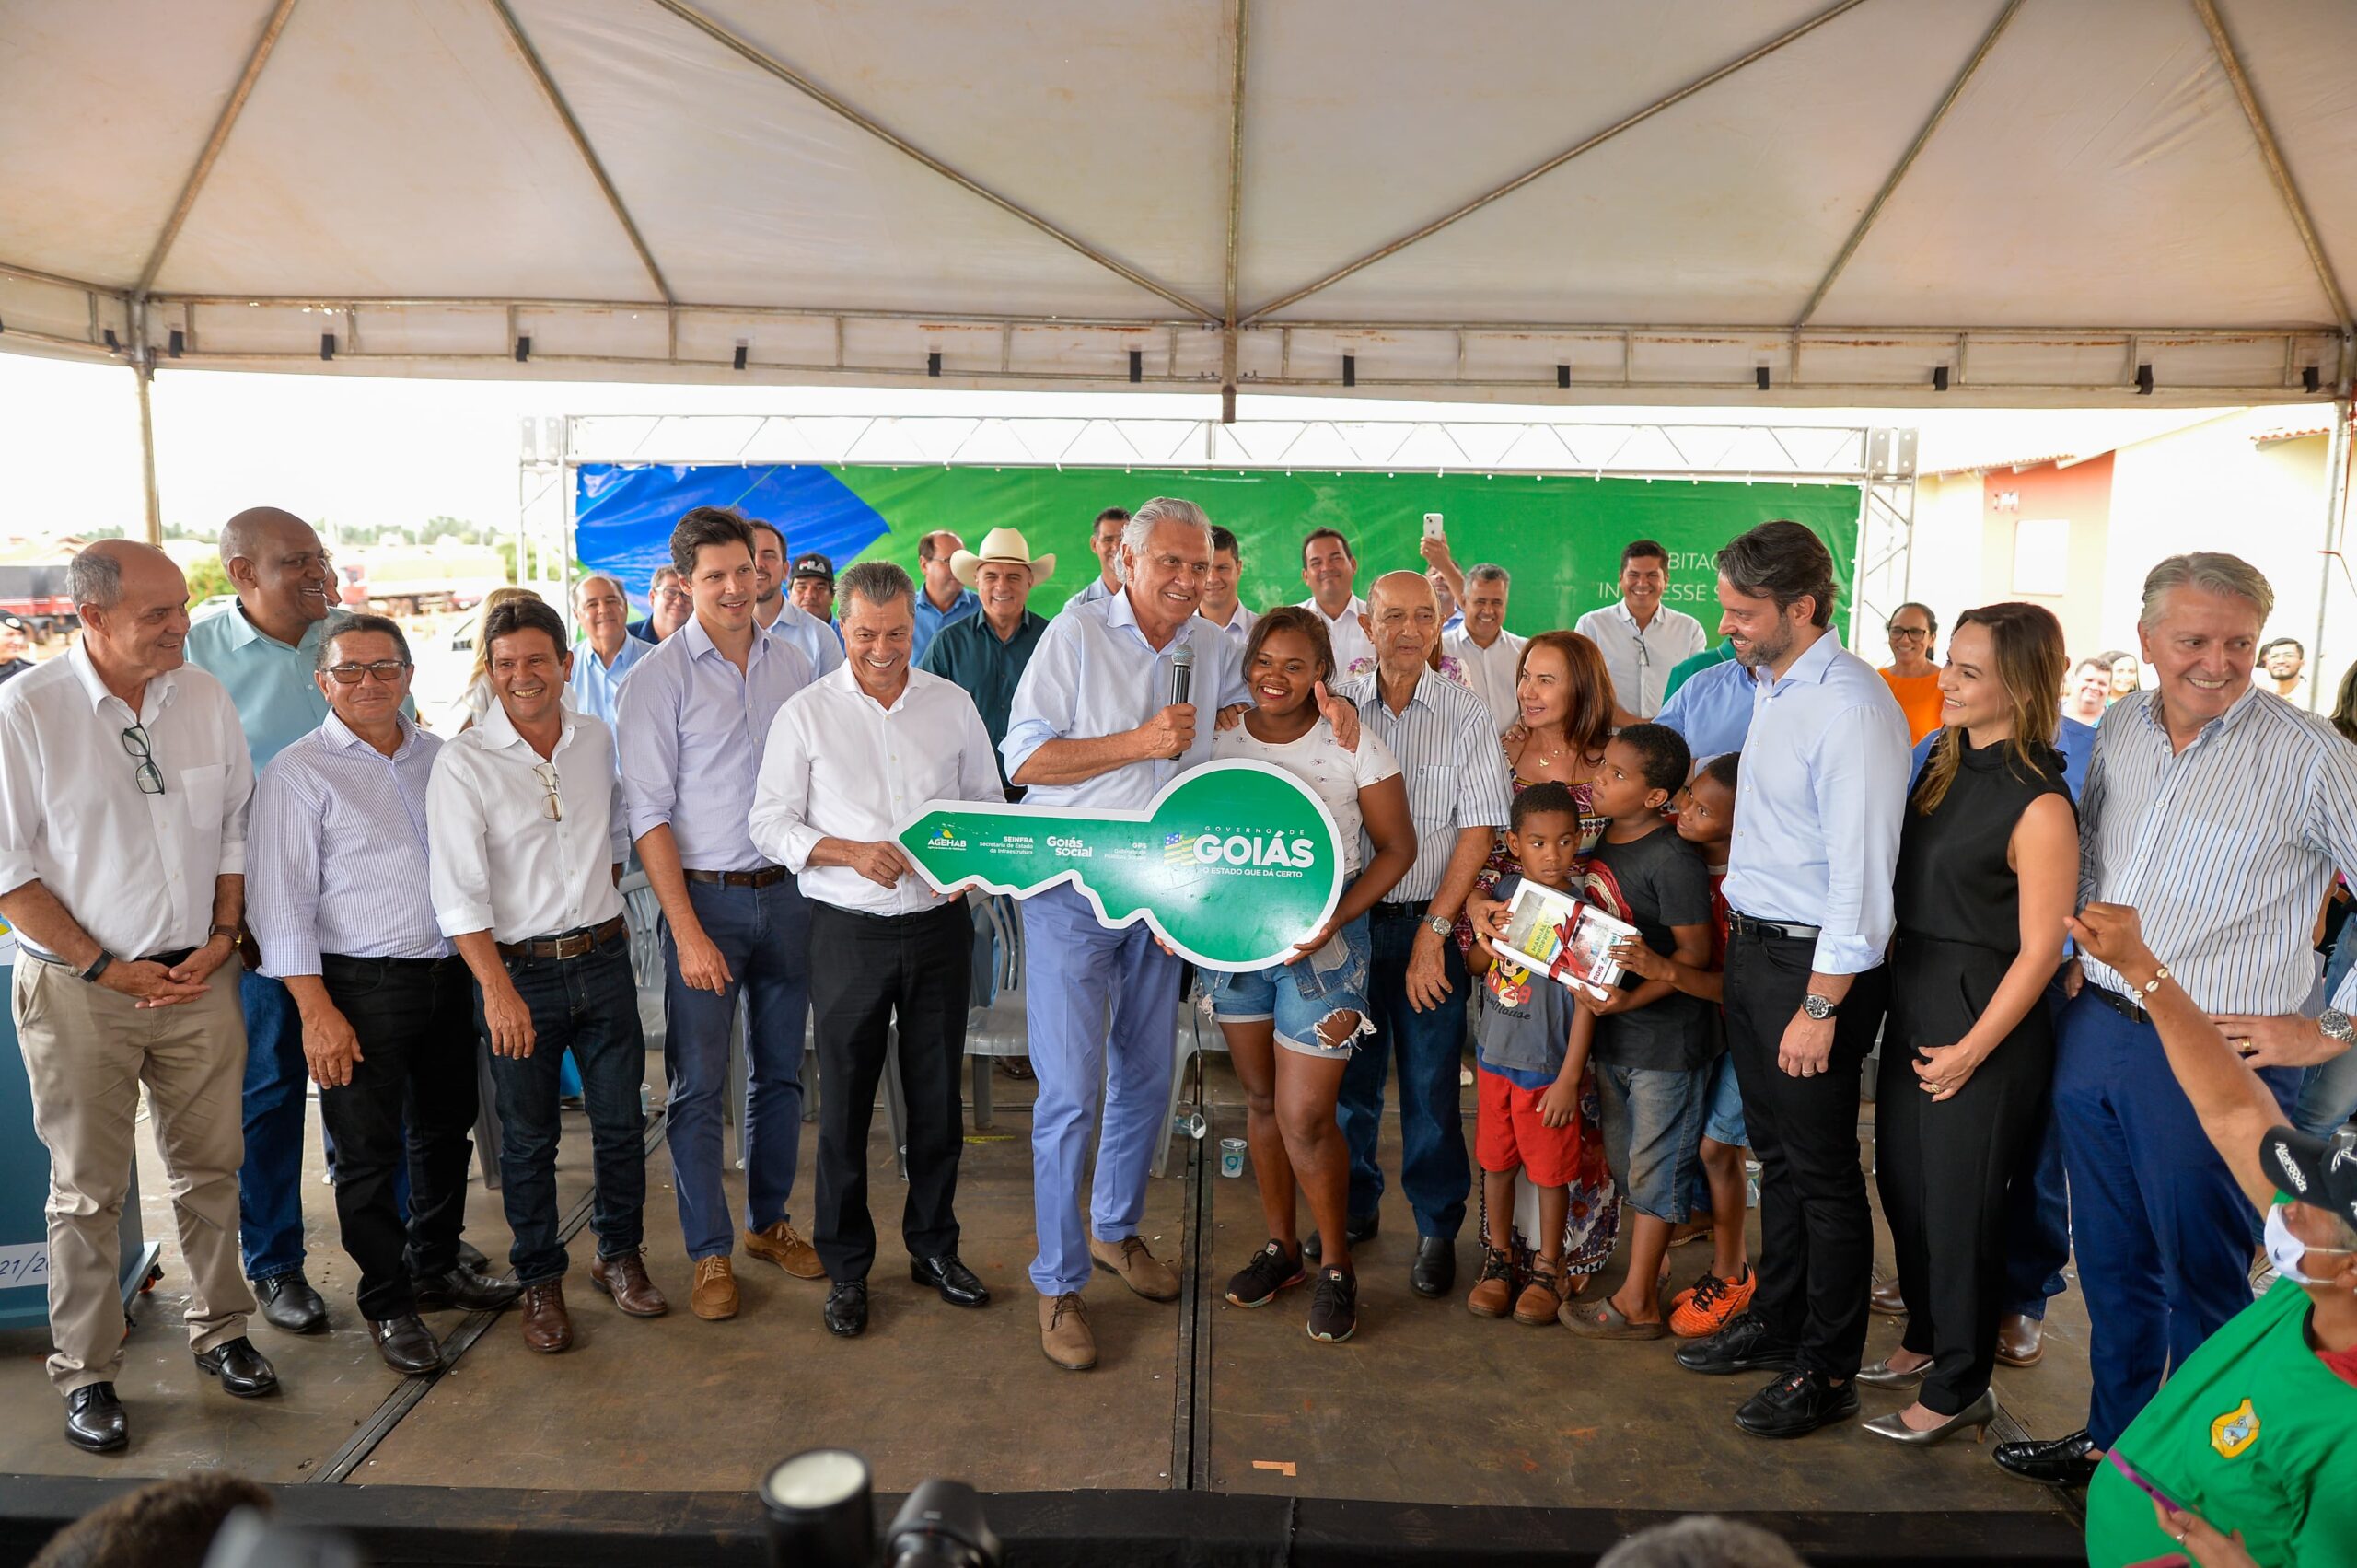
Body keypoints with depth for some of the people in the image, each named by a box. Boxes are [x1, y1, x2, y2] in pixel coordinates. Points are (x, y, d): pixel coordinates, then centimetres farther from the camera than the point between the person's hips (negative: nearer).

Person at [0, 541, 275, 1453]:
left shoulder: (205, 697, 2)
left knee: (210, 1166, 12)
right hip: (78, 990, -3)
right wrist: (104, 968, -10)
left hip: (200, 977, 3)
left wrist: (221, 940, -1)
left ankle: (220, 1330, 29)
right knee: (88, 1189, 7)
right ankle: (86, 1376, 22)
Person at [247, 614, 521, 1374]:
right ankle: (388, 1303, 20)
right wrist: (316, 1010, -16)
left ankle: (436, 1266, 36)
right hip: (362, 988, -5)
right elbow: (280, 899, -10)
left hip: (451, 975, 5)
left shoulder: (438, 757, 9)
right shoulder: (299, 772, -6)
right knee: (369, 1152, 4)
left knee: (445, 1133, 17)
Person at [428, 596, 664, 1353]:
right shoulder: (463, 761, -10)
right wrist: (498, 989, -19)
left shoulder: (598, 738, 4)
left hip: (603, 960, 4)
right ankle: (540, 1281, 26)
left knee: (622, 1121, 10)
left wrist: (603, 887, 11)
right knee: (528, 1137, 9)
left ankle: (620, 1255, 30)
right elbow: (457, 889, -14)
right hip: (517, 971, -3)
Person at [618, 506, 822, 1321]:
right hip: (706, 895, -4)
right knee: (699, 1085, 2)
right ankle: (710, 1253, 16)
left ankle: (770, 1222, 30)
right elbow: (648, 815, -9)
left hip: (786, 890, 4)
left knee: (782, 1071, 14)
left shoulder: (791, 661, 6)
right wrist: (688, 932, -14)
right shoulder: (658, 678, -6)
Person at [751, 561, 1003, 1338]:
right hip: (849, 931, -2)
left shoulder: (952, 704, 6)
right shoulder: (806, 712, -1)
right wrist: (851, 851, -17)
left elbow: (988, 803, 12)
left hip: (940, 925, 2)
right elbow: (770, 824, -2)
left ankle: (934, 1246, 29)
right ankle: (846, 1268, 21)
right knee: (845, 1102, 6)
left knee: (937, 1094, 11)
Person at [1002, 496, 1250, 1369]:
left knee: (1147, 1081, 15)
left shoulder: (1215, 650, 6)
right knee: (1070, 1091, -5)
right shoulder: (1078, 634, -8)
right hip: (1071, 889, -5)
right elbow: (1024, 759, -12)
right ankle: (1059, 1281, 10)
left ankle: (1116, 1230, 37)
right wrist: (1141, 742, -18)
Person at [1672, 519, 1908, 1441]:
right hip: (1751, 945, 9)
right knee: (1777, 1154, 20)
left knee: (1823, 1172, 5)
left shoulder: (1851, 707, -20)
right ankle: (1775, 1325, 36)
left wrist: (1821, 1006, -21)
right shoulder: (1775, 689, 9)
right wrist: (1740, 932, 12)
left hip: (1813, 962, -9)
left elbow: (1860, 871, -22)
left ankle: (1826, 1372, 20)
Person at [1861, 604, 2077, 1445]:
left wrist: (1970, 1051, -14)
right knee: (1903, 1184, 18)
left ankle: (1959, 1388, 23)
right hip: (1913, 1005, 7)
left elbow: (2038, 949, -16)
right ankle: (1926, 1341, 38)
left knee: (1959, 1207, 5)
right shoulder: (1943, 767, 6)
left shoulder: (2038, 805, -18)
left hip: (1982, 1025, -7)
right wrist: (1897, 991, 8)